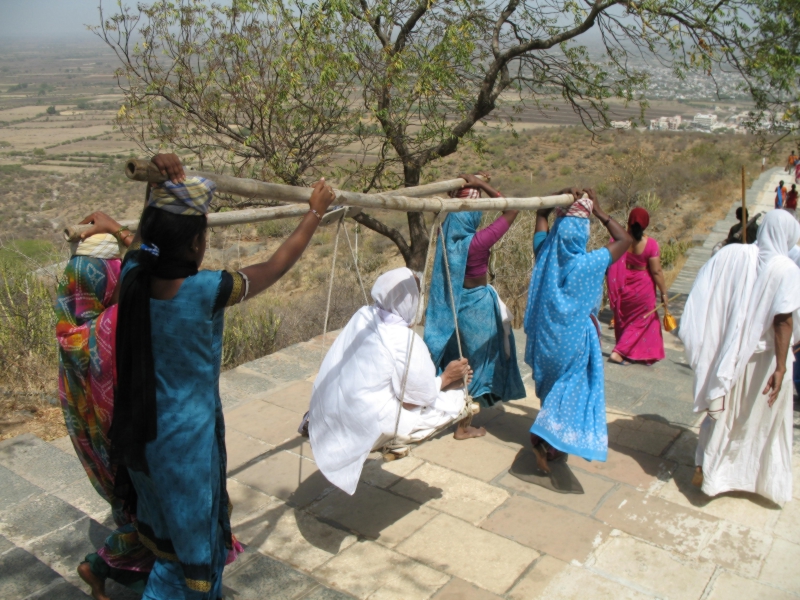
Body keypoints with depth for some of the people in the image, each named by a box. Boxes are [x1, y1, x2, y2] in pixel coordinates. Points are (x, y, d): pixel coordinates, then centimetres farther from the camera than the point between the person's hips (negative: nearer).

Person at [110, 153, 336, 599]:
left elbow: (148, 237, 13)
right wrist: (316, 212, 1)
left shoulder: (134, 276, -12)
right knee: (192, 534, 17)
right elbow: (278, 265, -11)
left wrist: (168, 189, 1)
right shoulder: (207, 291, -26)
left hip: (138, 433, 7)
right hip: (187, 436, -6)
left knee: (164, 528, 29)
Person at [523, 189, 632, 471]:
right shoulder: (589, 263, -21)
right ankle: (548, 439, -3)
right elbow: (624, 240, -7)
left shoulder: (546, 254, -10)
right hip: (574, 339, -5)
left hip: (545, 335, 5)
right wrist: (599, 212, -6)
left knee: (552, 385, 22)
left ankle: (549, 440, 35)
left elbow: (541, 214, 7)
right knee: (571, 388, 9)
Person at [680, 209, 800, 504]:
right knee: (763, 419, 14)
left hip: (729, 354, 3)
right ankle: (764, 479, 28)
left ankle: (705, 467, 23)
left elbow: (704, 296, -6)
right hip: (763, 360, -3)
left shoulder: (732, 253, -6)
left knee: (723, 412, 18)